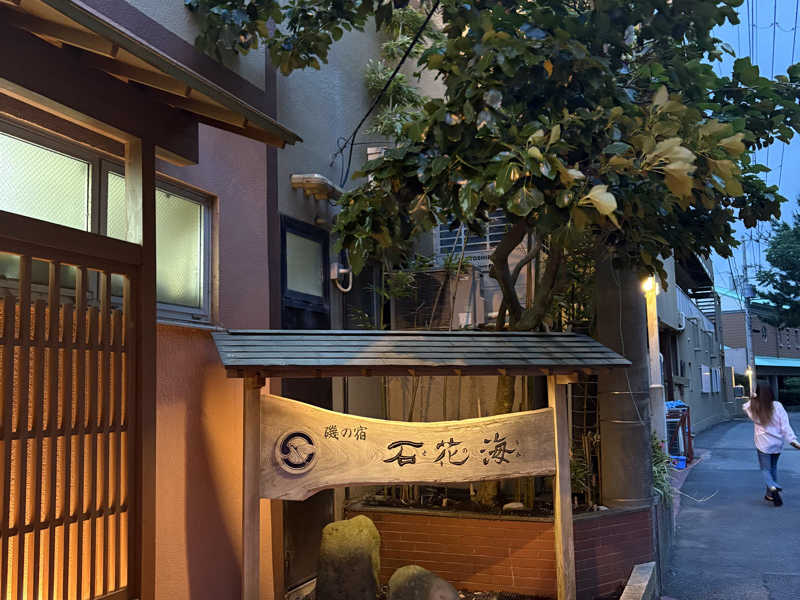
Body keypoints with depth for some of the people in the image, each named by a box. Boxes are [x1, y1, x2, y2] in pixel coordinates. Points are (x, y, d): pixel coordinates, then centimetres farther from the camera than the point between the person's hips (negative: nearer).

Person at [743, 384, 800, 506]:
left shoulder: (753, 408, -8)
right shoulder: (777, 406, -8)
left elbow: (744, 407, 16)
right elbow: (785, 425, -11)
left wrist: (752, 399, 12)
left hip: (763, 444, -2)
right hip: (777, 443, 2)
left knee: (765, 469, 7)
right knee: (773, 467, 19)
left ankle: (773, 487, -21)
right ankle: (770, 494, 24)